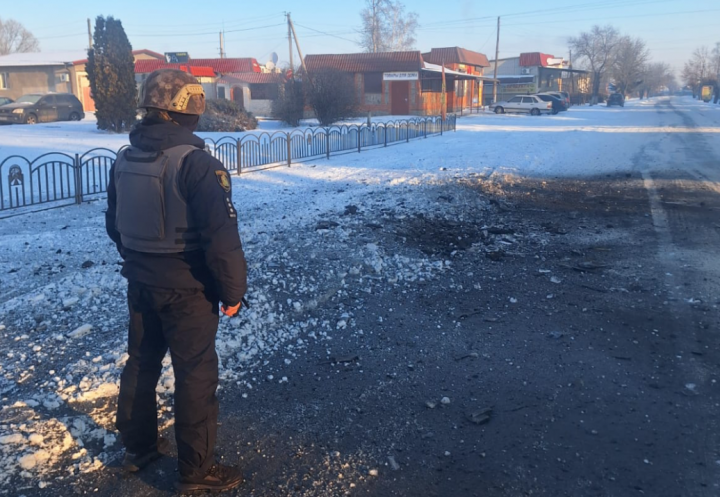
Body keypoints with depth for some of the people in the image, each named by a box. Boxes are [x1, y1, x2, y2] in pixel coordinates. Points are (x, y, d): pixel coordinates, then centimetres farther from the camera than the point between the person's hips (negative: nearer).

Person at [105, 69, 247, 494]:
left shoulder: (125, 160, 4)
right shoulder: (196, 164, -22)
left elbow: (115, 225, 14)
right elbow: (222, 237, -25)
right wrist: (234, 290, -13)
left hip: (141, 284, 8)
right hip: (187, 289, -7)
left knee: (141, 363, 21)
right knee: (195, 374, 4)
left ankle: (139, 446, 38)